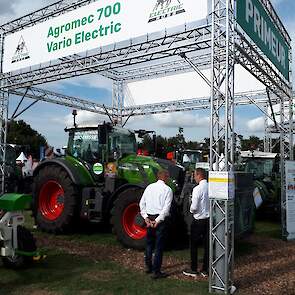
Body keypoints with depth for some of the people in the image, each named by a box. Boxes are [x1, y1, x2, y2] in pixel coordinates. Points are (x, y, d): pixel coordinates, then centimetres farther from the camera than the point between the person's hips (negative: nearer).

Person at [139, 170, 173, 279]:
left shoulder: (149, 187, 7)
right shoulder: (168, 189, -6)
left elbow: (142, 203, 5)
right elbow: (166, 207, -15)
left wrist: (146, 217, 2)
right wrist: (158, 220, -14)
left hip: (149, 217, 5)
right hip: (160, 218, -5)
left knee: (149, 242, 18)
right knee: (159, 245, 2)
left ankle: (148, 266, 31)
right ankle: (156, 271, 7)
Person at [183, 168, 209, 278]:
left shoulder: (197, 189, -19)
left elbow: (194, 207, -20)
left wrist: (191, 210, 1)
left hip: (199, 220, -6)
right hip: (209, 218, 6)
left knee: (194, 245, 9)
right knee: (207, 244, 13)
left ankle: (193, 270, 18)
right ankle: (205, 270, 23)